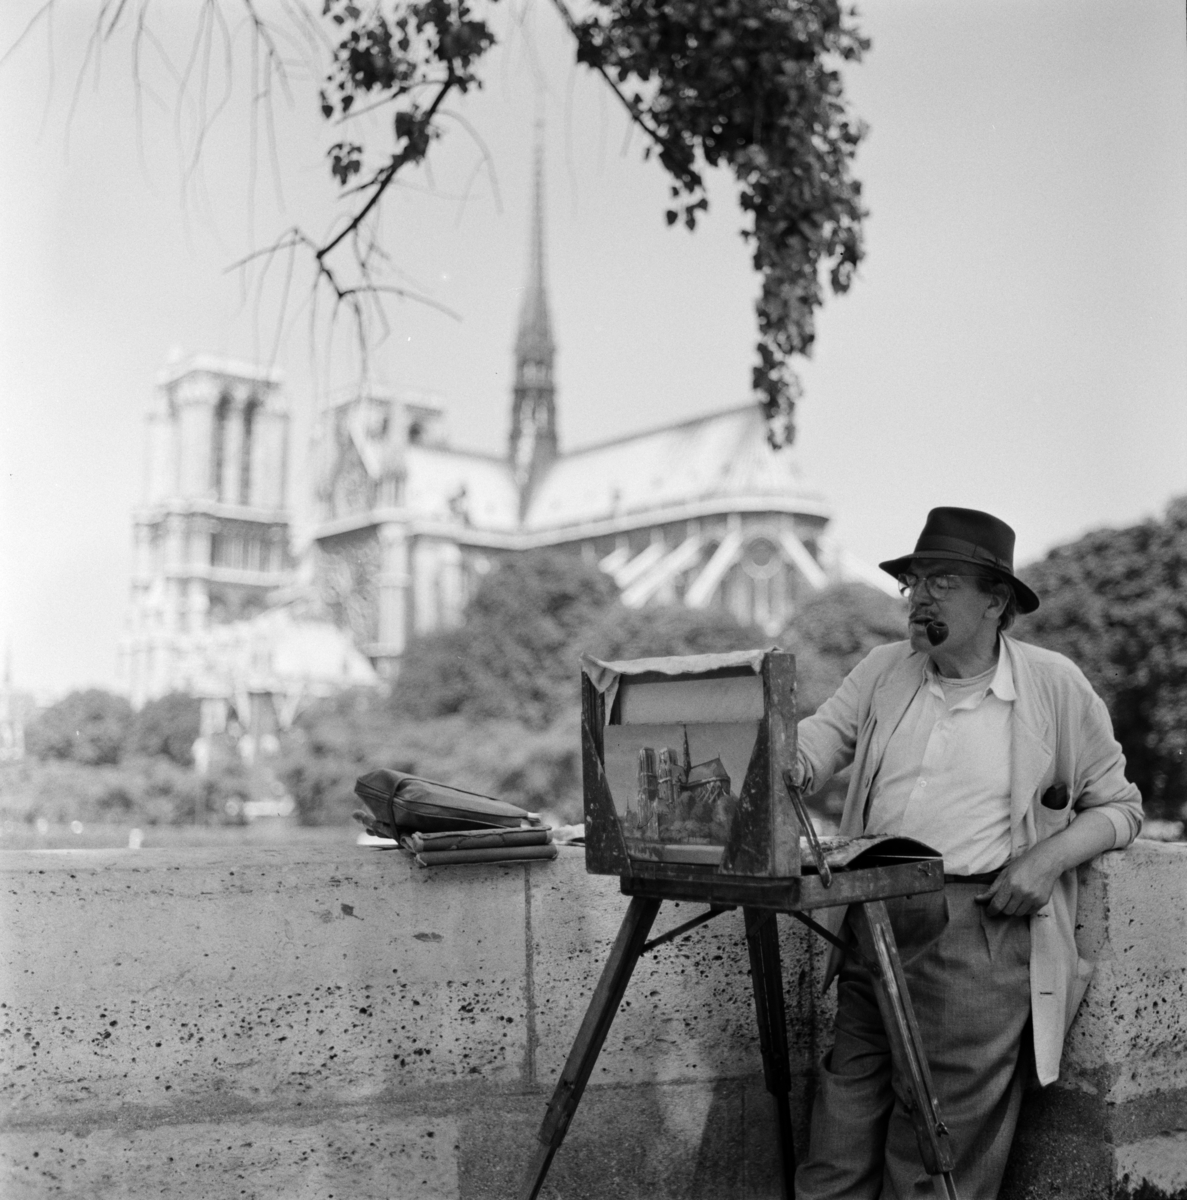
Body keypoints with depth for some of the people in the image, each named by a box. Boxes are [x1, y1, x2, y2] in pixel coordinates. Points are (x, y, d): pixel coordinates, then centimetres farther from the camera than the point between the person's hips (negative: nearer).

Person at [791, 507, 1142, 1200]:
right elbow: (808, 753, 4)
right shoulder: (883, 672, 12)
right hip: (870, 924, 3)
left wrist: (1049, 857, -7)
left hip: (983, 930, -3)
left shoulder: (1055, 685, 4)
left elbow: (1119, 806, 11)